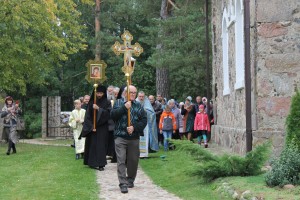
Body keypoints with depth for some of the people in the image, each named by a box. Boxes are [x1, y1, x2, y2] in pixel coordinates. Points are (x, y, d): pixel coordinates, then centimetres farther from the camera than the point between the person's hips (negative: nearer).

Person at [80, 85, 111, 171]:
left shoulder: (107, 103, 1)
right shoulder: (91, 103, 3)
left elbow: (108, 113, -13)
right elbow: (88, 116, 0)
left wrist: (98, 109, -21)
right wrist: (91, 126, -9)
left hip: (102, 128, -1)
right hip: (92, 128, 1)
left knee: (101, 145, -4)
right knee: (92, 144, 2)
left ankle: (101, 164, -4)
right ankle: (92, 163, 10)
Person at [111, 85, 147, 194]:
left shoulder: (138, 105, 11)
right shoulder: (119, 102, 7)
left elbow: (144, 120, 3)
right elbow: (113, 115, -7)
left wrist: (134, 127, -12)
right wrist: (124, 107, -15)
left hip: (134, 137, 2)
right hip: (120, 137, -2)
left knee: (133, 160, 9)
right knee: (121, 161, -7)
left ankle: (130, 180, 27)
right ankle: (123, 184, -6)